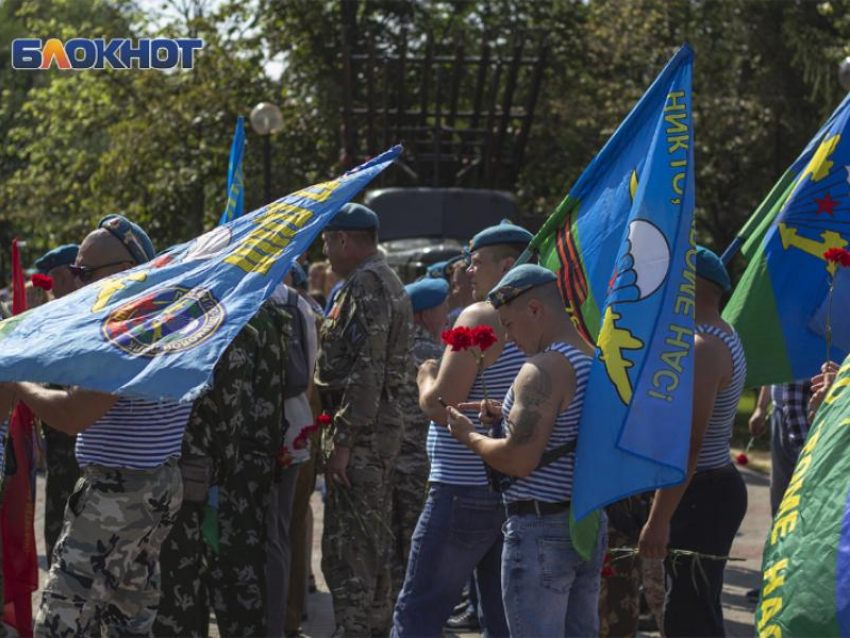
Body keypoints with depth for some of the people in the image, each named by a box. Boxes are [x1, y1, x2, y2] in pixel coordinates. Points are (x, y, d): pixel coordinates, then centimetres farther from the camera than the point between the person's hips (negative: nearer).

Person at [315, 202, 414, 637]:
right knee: (373, 544, 16)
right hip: (383, 423, 11)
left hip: (363, 430, -11)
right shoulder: (386, 282, 18)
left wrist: (343, 441, -22)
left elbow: (366, 369, -22)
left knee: (346, 550, -10)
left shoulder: (366, 285, -15)